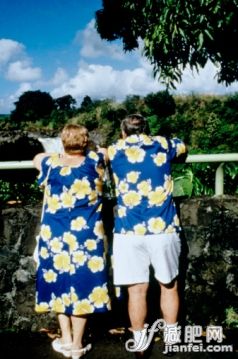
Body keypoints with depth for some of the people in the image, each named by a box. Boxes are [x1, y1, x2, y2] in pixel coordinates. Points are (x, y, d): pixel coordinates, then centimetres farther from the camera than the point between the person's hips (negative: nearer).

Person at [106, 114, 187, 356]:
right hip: (164, 228, 1)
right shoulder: (162, 144, 10)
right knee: (169, 285, 16)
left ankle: (139, 345, 18)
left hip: (130, 231, 0)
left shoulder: (114, 150, 8)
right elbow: (183, 150, 31)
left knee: (137, 289, 7)